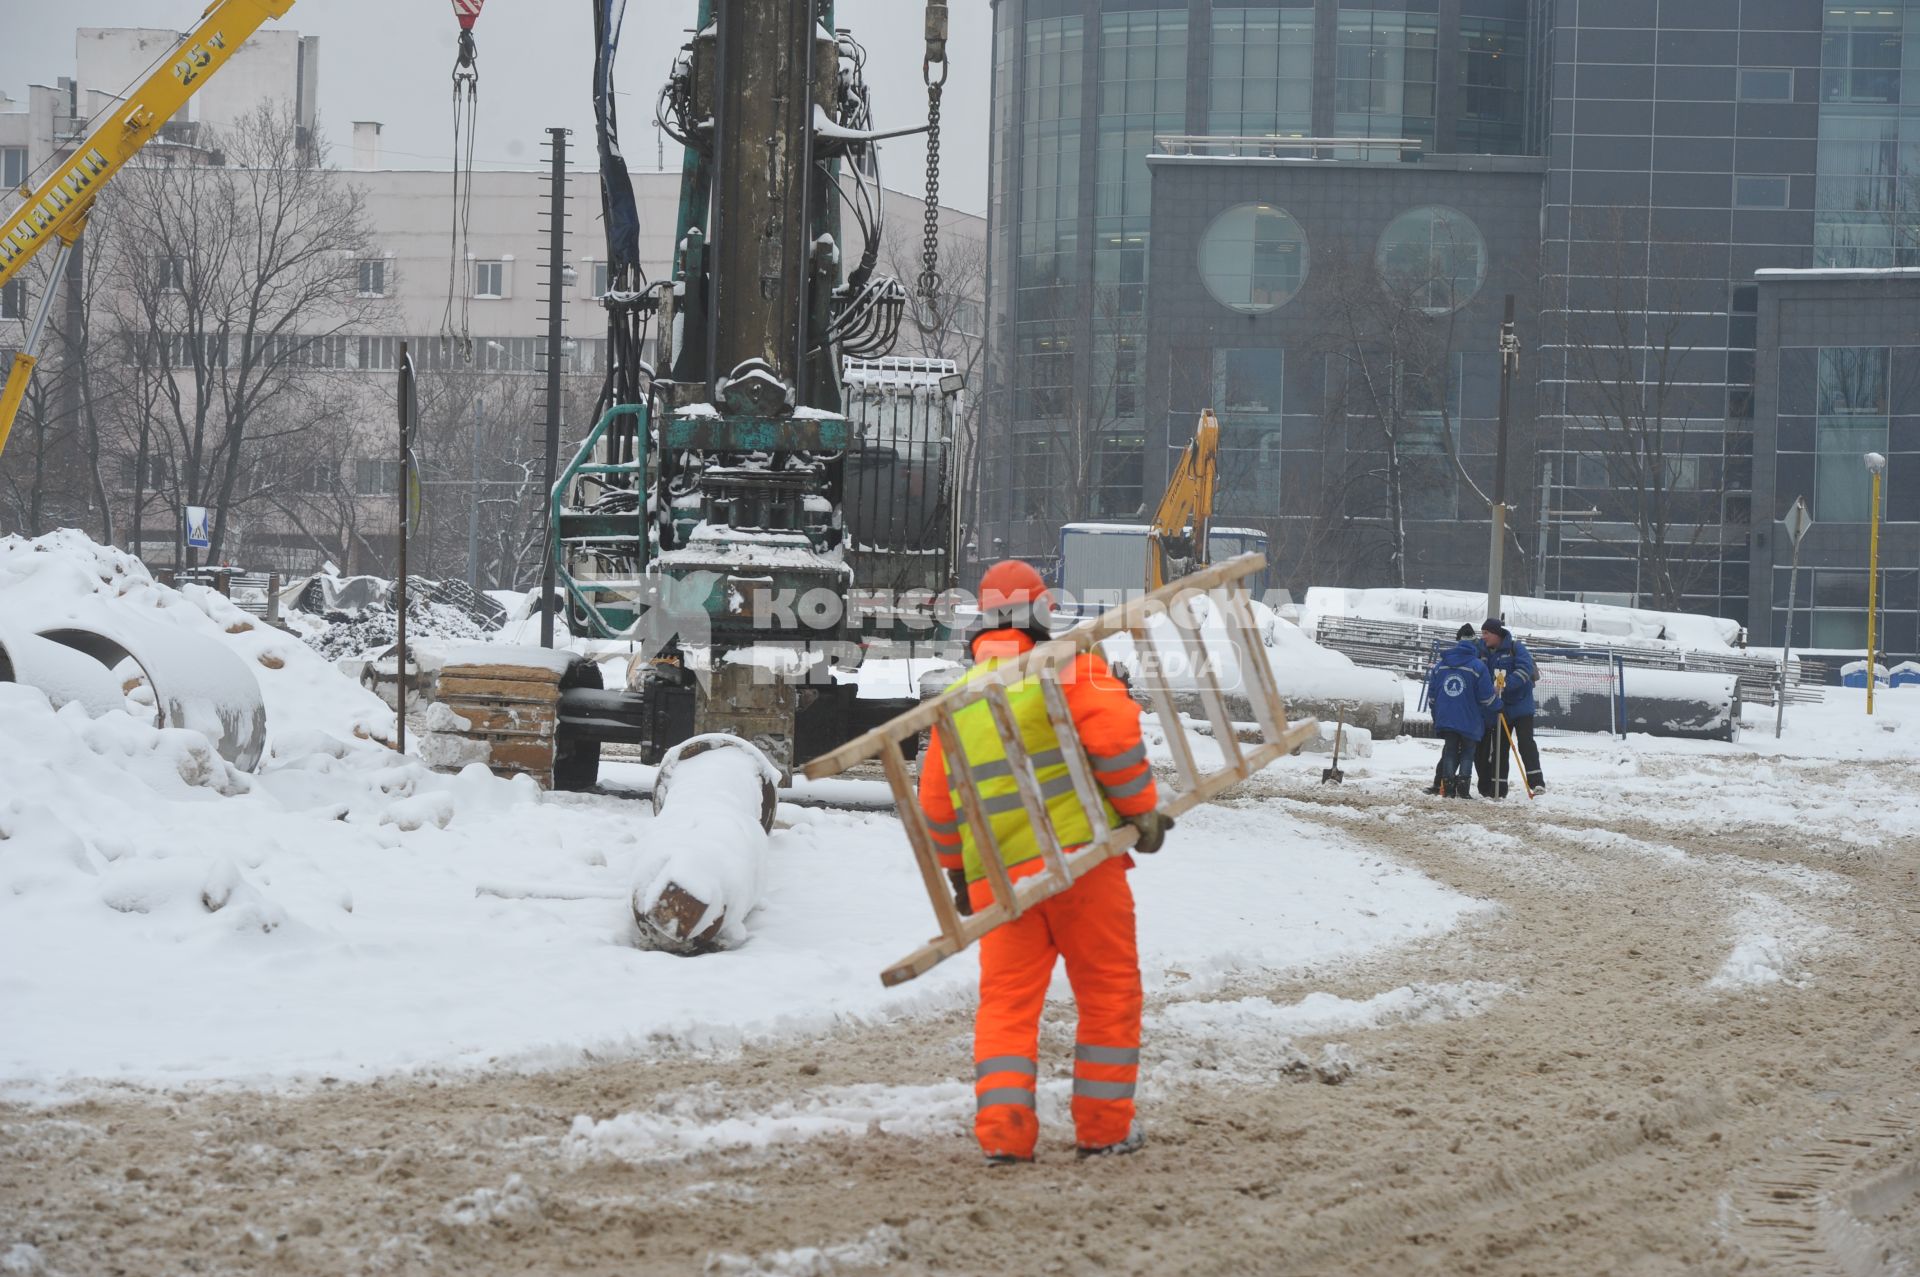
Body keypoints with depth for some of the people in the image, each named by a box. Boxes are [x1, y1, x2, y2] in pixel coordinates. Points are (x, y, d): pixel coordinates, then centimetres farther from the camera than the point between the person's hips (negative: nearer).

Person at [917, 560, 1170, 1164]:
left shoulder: (958, 699, 15)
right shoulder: (1065, 669, -2)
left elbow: (937, 803, 19)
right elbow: (1115, 735, -16)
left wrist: (959, 873, 30)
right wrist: (1142, 810, -3)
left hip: (998, 876, 4)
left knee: (1006, 1001, 8)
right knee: (1109, 991, 9)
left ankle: (1002, 1127, -5)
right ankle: (1104, 1125, 12)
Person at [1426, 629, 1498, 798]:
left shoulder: (1440, 665, 8)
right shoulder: (1478, 666, -8)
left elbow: (1431, 695, 12)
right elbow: (1487, 697, -8)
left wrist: (1436, 716, 22)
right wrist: (1498, 705, 11)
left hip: (1446, 719, 3)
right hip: (1470, 721, -3)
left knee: (1450, 751, 12)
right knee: (1468, 752, 6)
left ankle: (1449, 787, 4)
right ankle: (1463, 788, -5)